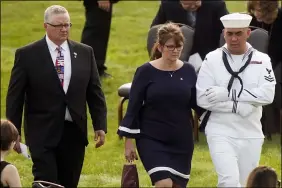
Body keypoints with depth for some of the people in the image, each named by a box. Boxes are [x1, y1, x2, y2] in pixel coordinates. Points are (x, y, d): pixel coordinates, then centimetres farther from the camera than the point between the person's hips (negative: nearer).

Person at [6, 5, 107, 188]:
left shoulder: (85, 53, 7)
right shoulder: (27, 55, -3)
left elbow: (95, 93, 11)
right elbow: (15, 97, 0)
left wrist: (100, 126, 4)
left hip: (74, 132, 3)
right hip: (43, 133, -3)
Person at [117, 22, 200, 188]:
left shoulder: (188, 71, 2)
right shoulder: (146, 72, -5)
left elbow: (196, 103, 4)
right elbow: (133, 107, -2)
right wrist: (129, 141, -4)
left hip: (181, 141, 3)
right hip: (151, 140, -3)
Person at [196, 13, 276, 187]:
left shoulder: (262, 60, 2)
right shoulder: (212, 59, -2)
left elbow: (267, 95, -12)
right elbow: (203, 99, -9)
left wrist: (228, 94, -17)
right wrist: (238, 107, -17)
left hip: (251, 133, 3)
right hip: (221, 132, -3)